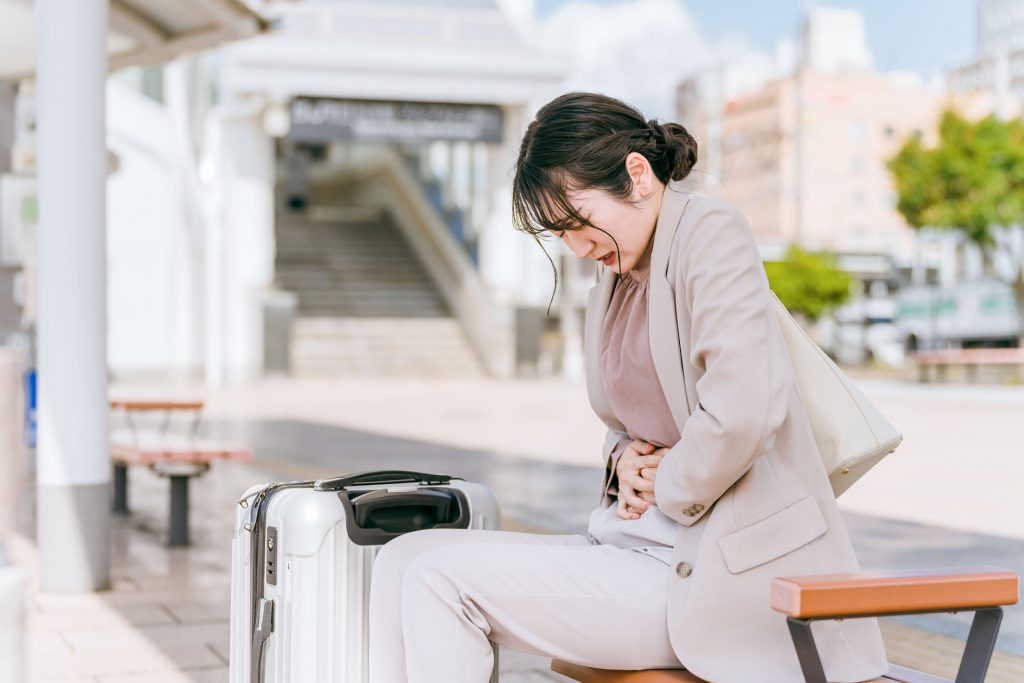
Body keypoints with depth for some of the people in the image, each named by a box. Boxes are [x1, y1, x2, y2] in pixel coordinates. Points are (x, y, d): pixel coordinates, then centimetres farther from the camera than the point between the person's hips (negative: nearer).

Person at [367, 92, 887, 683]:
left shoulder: (711, 232, -10)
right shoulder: (614, 287, 16)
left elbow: (744, 409, -24)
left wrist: (670, 496, -9)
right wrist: (625, 461, 5)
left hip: (713, 580, -9)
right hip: (637, 544, 9)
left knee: (443, 581, -16)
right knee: (404, 561, -1)